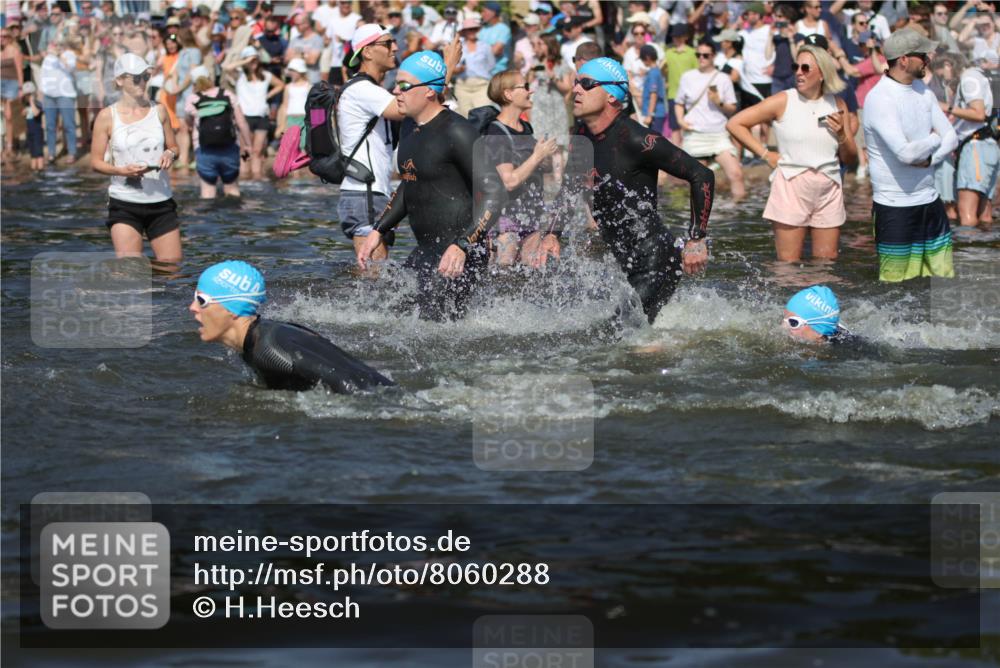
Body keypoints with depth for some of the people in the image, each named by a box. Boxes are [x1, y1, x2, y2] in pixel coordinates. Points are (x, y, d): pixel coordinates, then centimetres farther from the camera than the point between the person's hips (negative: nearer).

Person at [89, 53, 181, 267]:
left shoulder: (158, 111, 6)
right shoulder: (107, 116, -3)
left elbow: (173, 147, 15)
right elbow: (96, 161, -2)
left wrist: (170, 154, -9)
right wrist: (122, 171, -20)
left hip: (161, 201, 3)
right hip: (124, 204, -3)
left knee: (172, 266, 2)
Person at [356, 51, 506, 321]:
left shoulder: (457, 132, -16)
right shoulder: (412, 130, 12)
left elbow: (493, 192, -20)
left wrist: (462, 247, -29)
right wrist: (379, 231, 21)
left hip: (457, 256, -9)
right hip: (425, 251, 9)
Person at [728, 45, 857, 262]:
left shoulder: (837, 105, 9)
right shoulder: (783, 101, -1)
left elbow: (850, 159, 13)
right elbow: (734, 124, -1)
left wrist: (841, 135, -7)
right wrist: (765, 154, -4)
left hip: (829, 191, 3)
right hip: (791, 187, -3)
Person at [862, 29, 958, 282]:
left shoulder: (921, 90, 9)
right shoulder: (879, 99, -17)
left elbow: (951, 137, 8)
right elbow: (906, 152, -27)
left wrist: (929, 158, -12)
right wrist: (934, 140, -7)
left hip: (929, 201, 8)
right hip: (894, 206, -8)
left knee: (943, 276, 8)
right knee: (896, 287, -4)